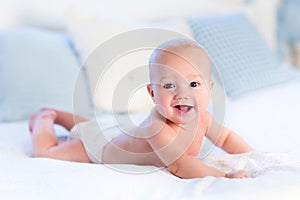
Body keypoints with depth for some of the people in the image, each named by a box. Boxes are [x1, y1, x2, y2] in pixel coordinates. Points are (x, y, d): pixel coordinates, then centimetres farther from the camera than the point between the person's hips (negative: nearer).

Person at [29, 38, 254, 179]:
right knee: (45, 150, 7)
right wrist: (224, 176, -62)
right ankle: (43, 118, 37)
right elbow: (180, 166, -54)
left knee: (92, 128, 37)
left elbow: (226, 137, -2)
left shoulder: (203, 118, -23)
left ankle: (55, 113, 59)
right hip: (97, 147, -7)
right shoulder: (157, 127, -48)